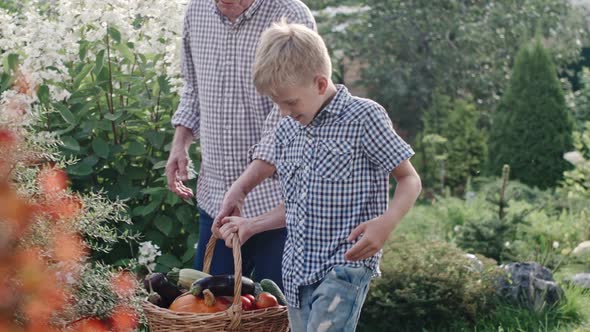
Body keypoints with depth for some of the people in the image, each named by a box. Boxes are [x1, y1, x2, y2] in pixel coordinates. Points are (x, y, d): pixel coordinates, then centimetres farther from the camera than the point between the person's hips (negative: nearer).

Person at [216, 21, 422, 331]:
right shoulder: (286, 130, 10)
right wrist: (252, 225, 15)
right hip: (297, 270, 7)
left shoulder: (364, 117, -10)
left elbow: (410, 180, -5)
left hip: (346, 265, -7)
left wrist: (386, 222, -23)